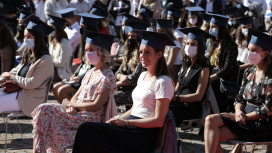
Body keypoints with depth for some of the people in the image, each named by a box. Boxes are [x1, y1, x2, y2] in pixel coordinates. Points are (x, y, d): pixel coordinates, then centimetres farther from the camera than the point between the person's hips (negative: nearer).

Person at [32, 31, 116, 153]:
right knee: (43, 110, -12)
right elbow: (76, 96, 15)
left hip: (91, 117, -8)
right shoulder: (90, 72, 17)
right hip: (77, 111, 8)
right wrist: (72, 107, -9)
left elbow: (96, 106, -16)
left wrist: (70, 104, -9)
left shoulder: (107, 76, -10)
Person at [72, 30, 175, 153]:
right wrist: (119, 119, 3)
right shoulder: (143, 76, 15)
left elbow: (159, 121, -14)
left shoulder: (163, 82, -11)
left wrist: (126, 122, -13)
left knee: (87, 129, -20)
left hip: (145, 136, -8)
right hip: (133, 127, 8)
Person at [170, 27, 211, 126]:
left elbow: (198, 96, -11)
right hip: (179, 105, 6)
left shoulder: (203, 69, -4)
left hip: (191, 109, -6)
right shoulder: (185, 66, 18)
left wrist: (175, 98, -18)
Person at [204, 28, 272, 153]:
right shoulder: (249, 73, 13)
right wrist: (239, 111, -9)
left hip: (262, 125, -7)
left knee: (214, 137, -22)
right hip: (245, 117, 7)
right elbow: (240, 98, 14)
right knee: (210, 120, -18)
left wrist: (241, 116, -14)